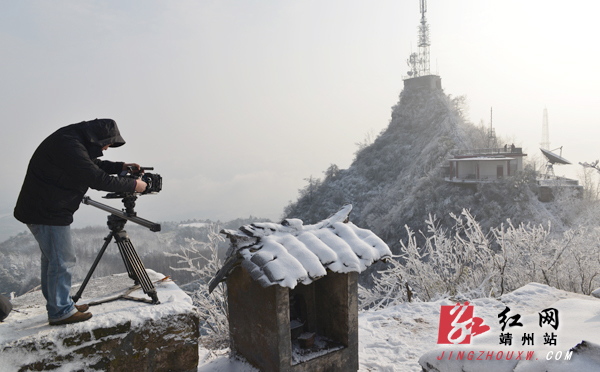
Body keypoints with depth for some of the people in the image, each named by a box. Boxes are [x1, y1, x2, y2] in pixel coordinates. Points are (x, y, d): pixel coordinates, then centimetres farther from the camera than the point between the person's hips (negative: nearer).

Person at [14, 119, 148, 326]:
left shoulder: (74, 141, 8)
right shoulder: (68, 145, -24)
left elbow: (94, 165, 21)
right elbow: (97, 179, -26)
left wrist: (121, 167, 9)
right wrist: (133, 185, -18)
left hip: (48, 210, 11)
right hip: (46, 213, -11)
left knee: (52, 259, 19)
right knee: (62, 261, -3)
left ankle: (57, 305, 32)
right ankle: (61, 312, 11)